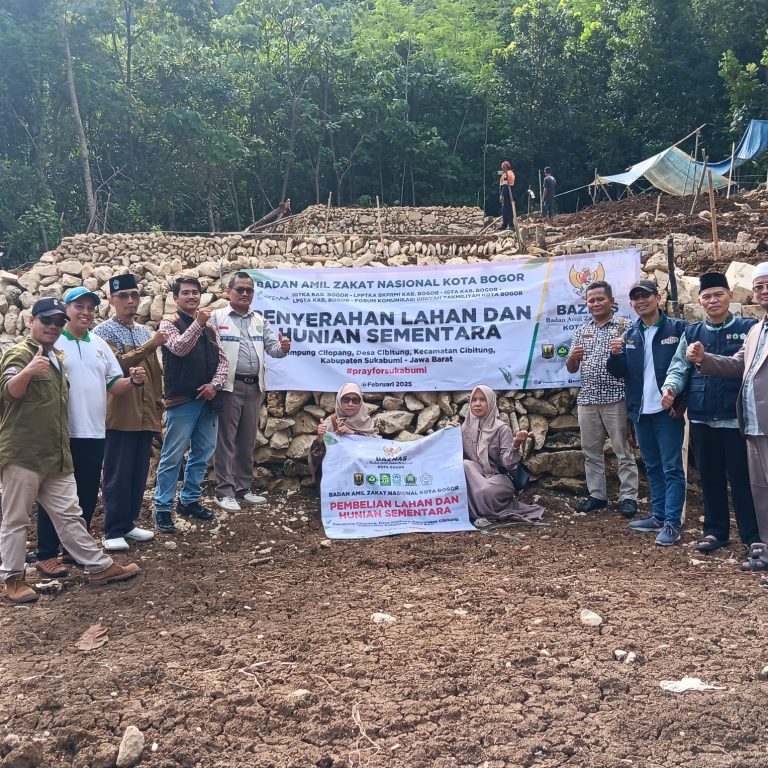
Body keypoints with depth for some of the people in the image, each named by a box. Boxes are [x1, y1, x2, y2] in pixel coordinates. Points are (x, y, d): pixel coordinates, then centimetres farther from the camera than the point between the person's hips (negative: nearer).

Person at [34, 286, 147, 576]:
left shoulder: (100, 345, 12)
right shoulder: (51, 342, -6)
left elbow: (114, 385, 13)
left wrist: (133, 381, -7)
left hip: (93, 433, 6)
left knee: (87, 495, 12)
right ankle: (46, 555, 13)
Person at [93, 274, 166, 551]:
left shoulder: (145, 331, 15)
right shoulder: (103, 331, -4)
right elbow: (115, 365, -20)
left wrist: (158, 407, 15)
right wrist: (147, 347, -25)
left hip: (145, 415, 6)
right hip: (119, 415, -6)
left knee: (139, 473, 10)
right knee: (118, 474, -1)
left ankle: (128, 523, 22)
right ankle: (113, 531, 7)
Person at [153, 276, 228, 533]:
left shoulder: (209, 329, 15)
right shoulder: (169, 324, 0)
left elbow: (222, 360, 12)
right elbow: (180, 347, -19)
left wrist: (215, 384, -4)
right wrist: (197, 323, -28)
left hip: (208, 400, 6)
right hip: (182, 400, -6)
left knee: (202, 453, 12)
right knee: (173, 456, -3)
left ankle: (189, 500, 25)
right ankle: (163, 508, 4)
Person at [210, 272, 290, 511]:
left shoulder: (260, 321, 14)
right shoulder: (217, 318, -1)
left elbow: (272, 347, 6)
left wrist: (283, 348, -18)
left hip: (254, 387, 5)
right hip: (229, 386, -5)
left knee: (247, 441, 12)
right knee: (226, 440, -1)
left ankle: (243, 489, 22)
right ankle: (224, 492, 5)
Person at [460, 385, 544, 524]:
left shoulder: (501, 429, -5)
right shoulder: (465, 427, 6)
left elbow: (508, 463, -15)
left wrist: (516, 445, -34)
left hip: (498, 478, -4)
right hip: (473, 478, 4)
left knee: (485, 491, -37)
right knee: (465, 465, -29)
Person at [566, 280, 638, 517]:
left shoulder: (625, 326, 0)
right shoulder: (581, 332, 13)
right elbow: (571, 369, 14)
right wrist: (573, 357, -9)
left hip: (616, 398, -5)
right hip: (587, 399, 5)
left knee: (623, 450, 0)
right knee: (591, 451, 10)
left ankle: (628, 497, 5)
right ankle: (597, 495, 19)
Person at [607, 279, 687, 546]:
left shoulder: (677, 328, -6)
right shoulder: (630, 334, 10)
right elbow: (619, 372, 7)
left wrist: (683, 402, -14)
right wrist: (615, 355, -13)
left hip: (668, 410, -6)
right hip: (640, 411, 6)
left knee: (672, 468, -2)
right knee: (653, 467, 15)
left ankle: (672, 524, 0)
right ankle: (658, 516, 24)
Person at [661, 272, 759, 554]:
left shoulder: (749, 328, 1)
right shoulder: (691, 333, 10)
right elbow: (679, 367, 5)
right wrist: (670, 388, -15)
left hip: (736, 418, -4)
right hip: (701, 419, 4)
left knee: (741, 478, 1)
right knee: (710, 478, 12)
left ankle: (753, 536, 12)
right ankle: (715, 531, 24)